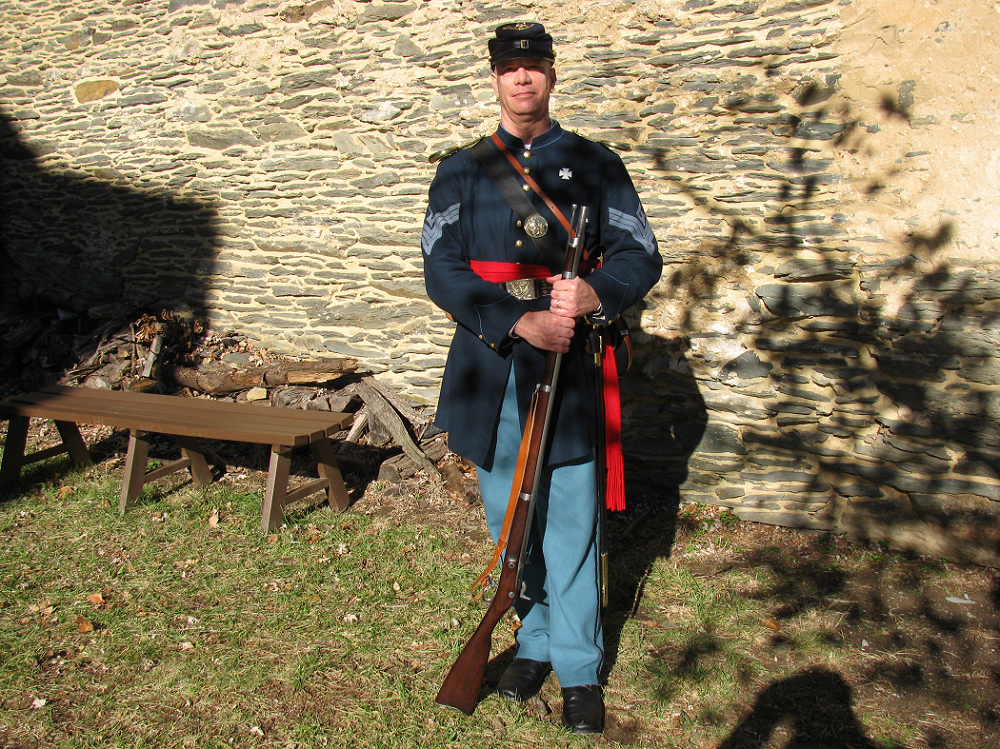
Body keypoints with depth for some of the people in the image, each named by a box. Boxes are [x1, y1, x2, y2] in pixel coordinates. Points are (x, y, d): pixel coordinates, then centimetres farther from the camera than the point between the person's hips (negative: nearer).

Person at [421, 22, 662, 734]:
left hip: (569, 368, -1)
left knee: (571, 523, 3)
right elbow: (443, 271, -3)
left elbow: (642, 256, 3)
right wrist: (519, 323, -17)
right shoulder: (461, 170, 7)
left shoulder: (596, 164, 7)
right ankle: (536, 640, 32)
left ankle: (579, 665, 18)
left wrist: (594, 293, -20)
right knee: (509, 520, 12)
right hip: (490, 368, 2)